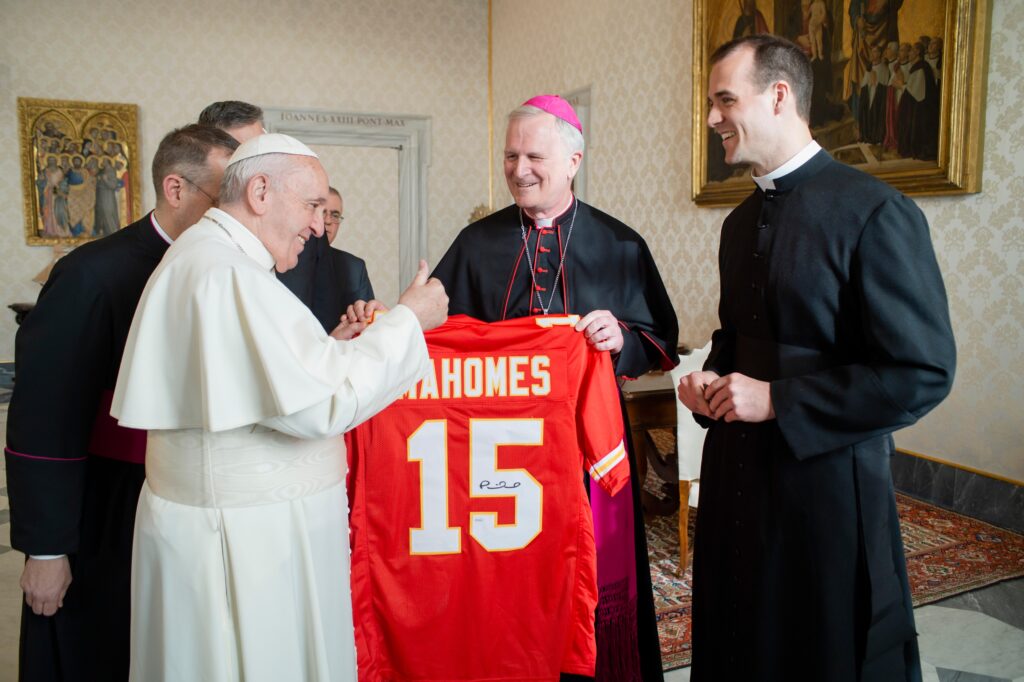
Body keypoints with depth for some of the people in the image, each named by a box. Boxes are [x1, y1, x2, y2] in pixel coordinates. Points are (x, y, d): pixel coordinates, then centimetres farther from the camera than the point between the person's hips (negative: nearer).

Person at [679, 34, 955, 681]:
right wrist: (710, 380, 0)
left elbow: (923, 372, -18)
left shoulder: (877, 213, -15)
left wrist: (776, 399, -18)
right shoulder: (741, 222, 9)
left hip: (827, 480, -7)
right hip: (737, 477, 7)